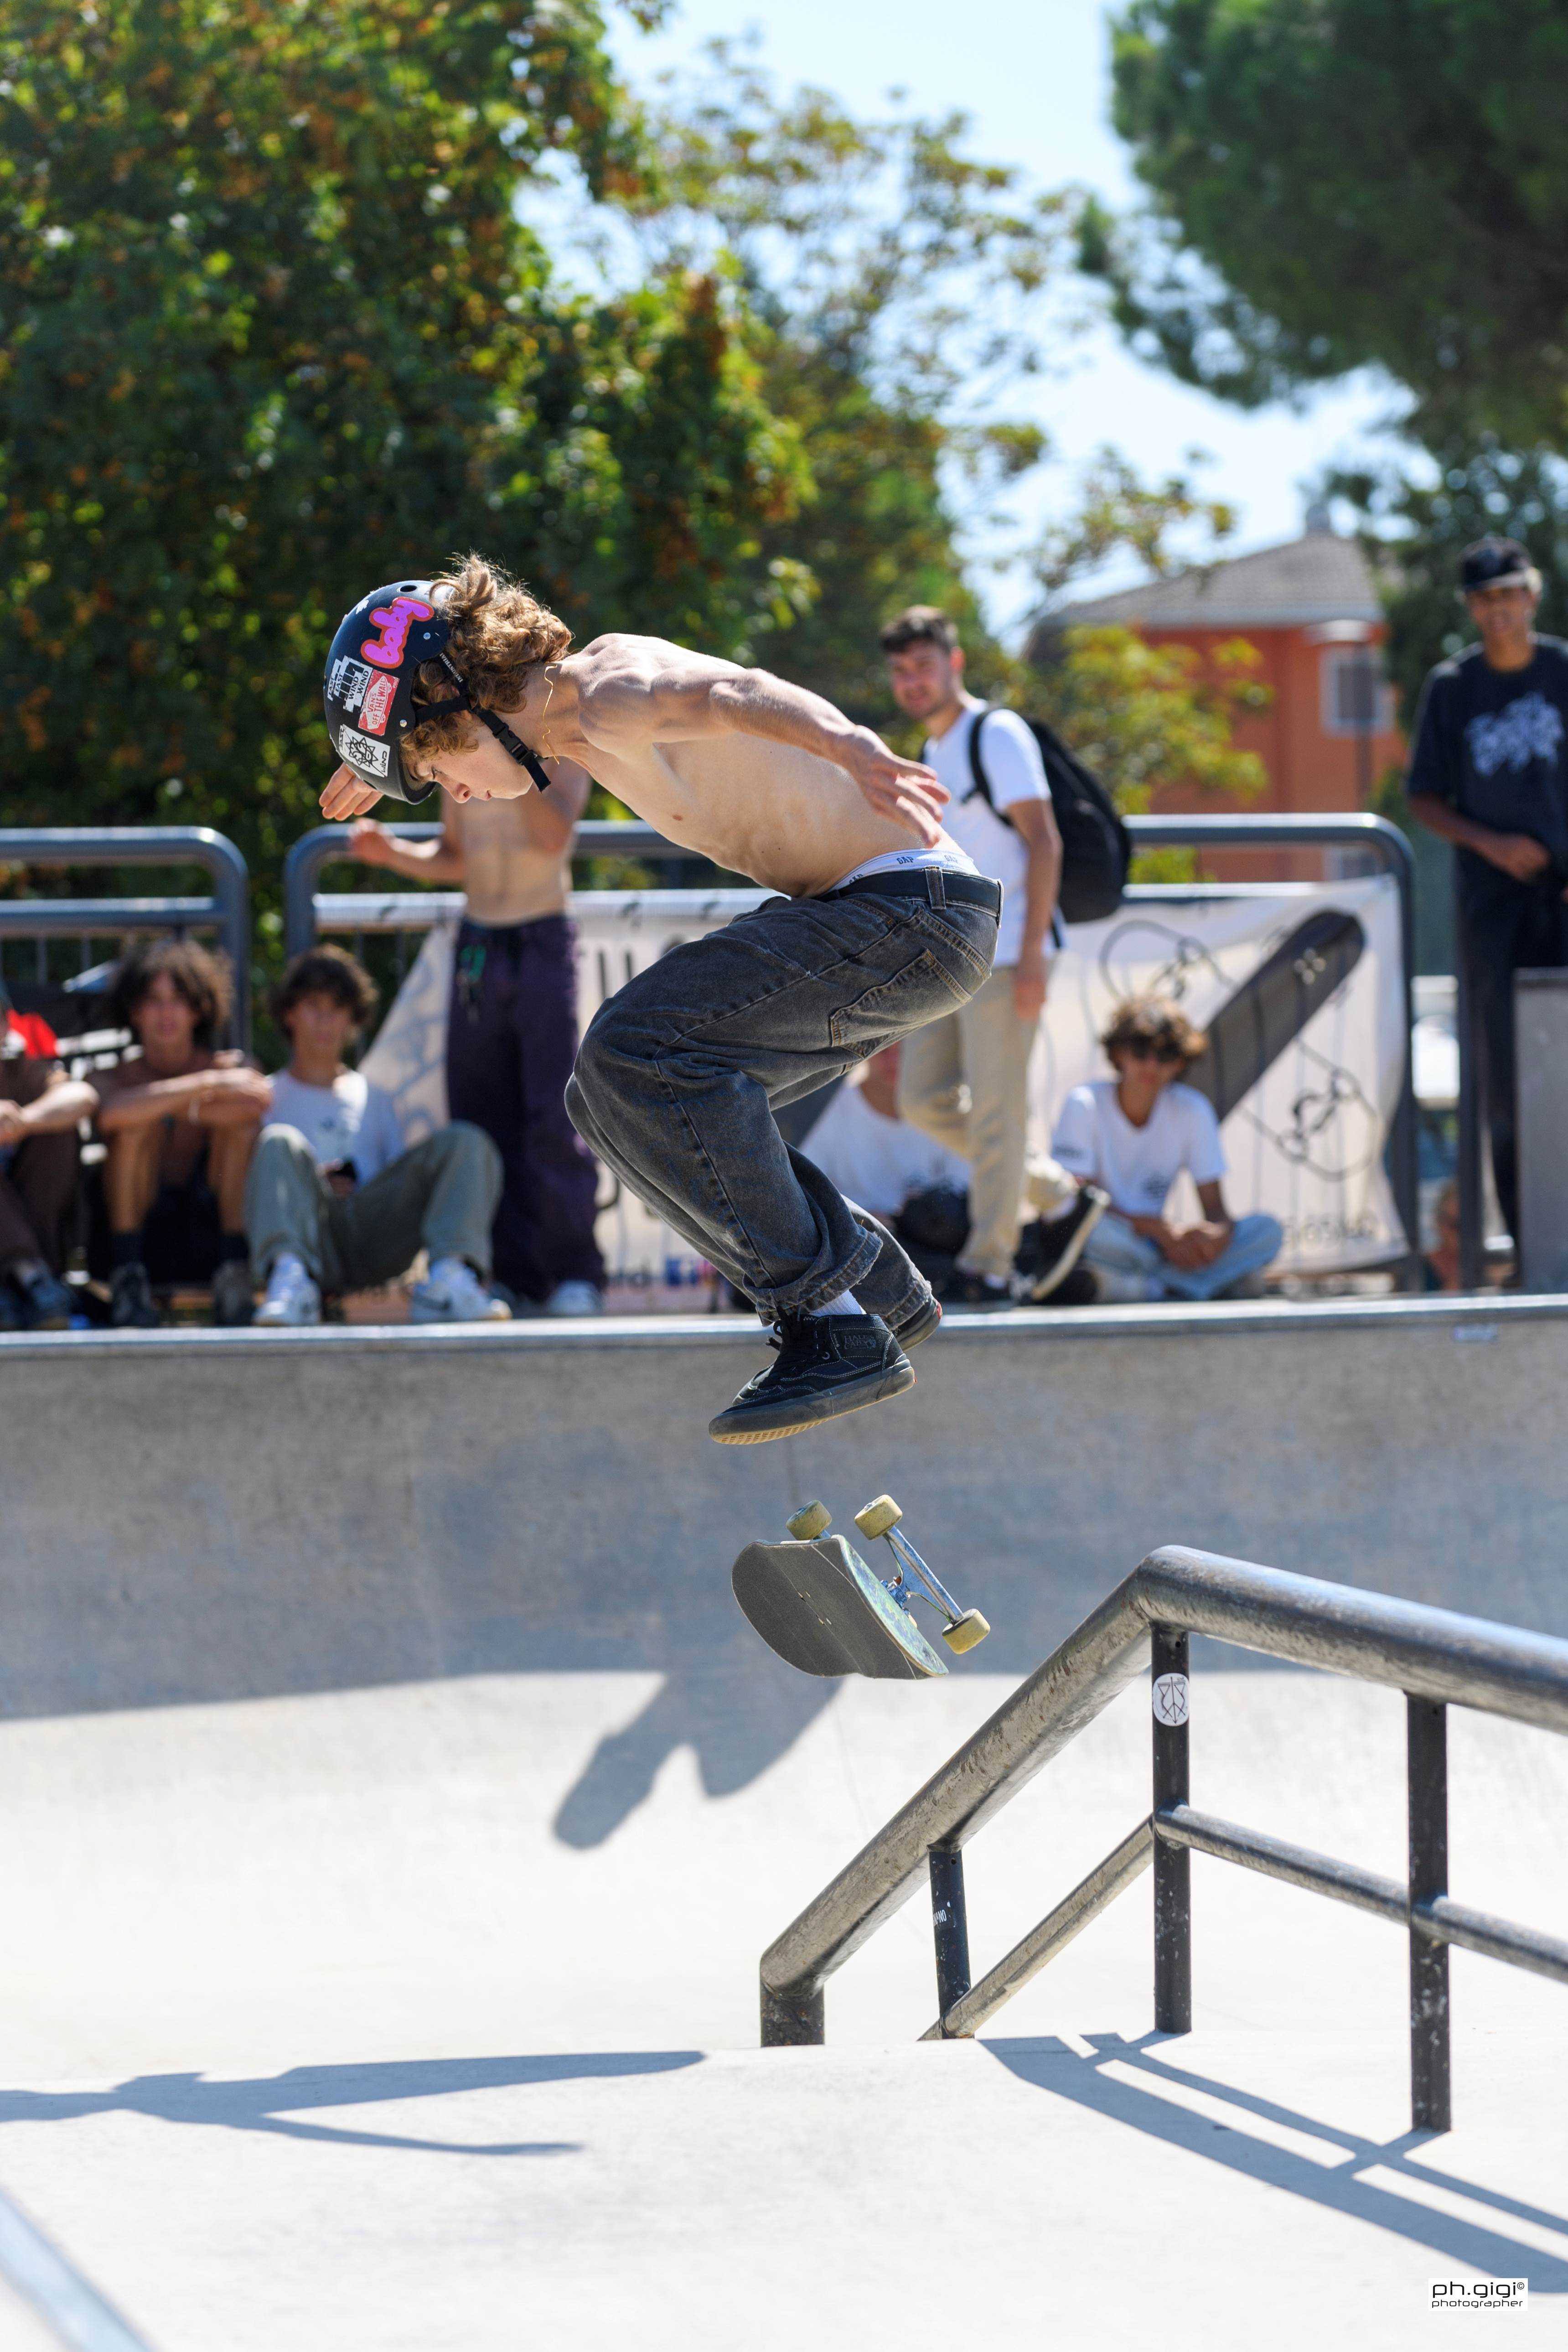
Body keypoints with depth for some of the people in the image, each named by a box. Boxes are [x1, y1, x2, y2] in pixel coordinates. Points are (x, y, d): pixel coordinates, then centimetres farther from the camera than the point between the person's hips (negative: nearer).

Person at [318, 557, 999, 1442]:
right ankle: (887, 1293, 16)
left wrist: (854, 749, -61)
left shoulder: (611, 692, -17)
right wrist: (385, 758, 58)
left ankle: (831, 1326, -18)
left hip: (918, 909, -10)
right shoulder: (562, 710, 13)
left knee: (635, 1054, -22)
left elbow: (729, 694, -40)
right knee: (610, 1102, 9)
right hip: (867, 911, 10)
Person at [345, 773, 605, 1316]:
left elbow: (553, 837, -18)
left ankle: (574, 1276, -8)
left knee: (553, 1116, -13)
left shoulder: (560, 752, -2)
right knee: (482, 1122, -1)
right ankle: (517, 1280, 2)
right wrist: (392, 853, 6)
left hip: (540, 941, -5)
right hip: (478, 941, 5)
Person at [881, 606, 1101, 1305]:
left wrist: (1031, 954, -21)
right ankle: (1061, 1200, 15)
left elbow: (1043, 843, -14)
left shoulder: (998, 735, -8)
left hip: (1005, 953, -9)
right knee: (925, 1098, 6)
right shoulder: (932, 752, 17)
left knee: (995, 1109, -7)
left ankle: (987, 1268, -2)